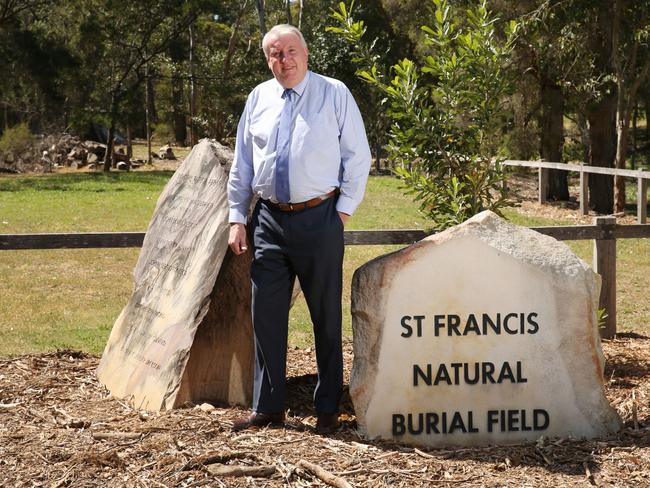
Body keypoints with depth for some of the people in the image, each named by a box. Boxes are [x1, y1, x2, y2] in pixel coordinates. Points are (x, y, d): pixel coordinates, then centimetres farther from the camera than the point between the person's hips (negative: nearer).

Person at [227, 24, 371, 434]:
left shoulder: (334, 94, -1)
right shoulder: (259, 98, 9)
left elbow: (358, 158, -1)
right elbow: (242, 163, 14)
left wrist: (343, 212, -6)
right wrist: (237, 218, 9)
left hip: (319, 218, -4)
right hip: (270, 219, 4)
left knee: (327, 316, 4)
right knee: (266, 315, 5)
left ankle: (328, 408, 13)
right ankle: (268, 407, 15)